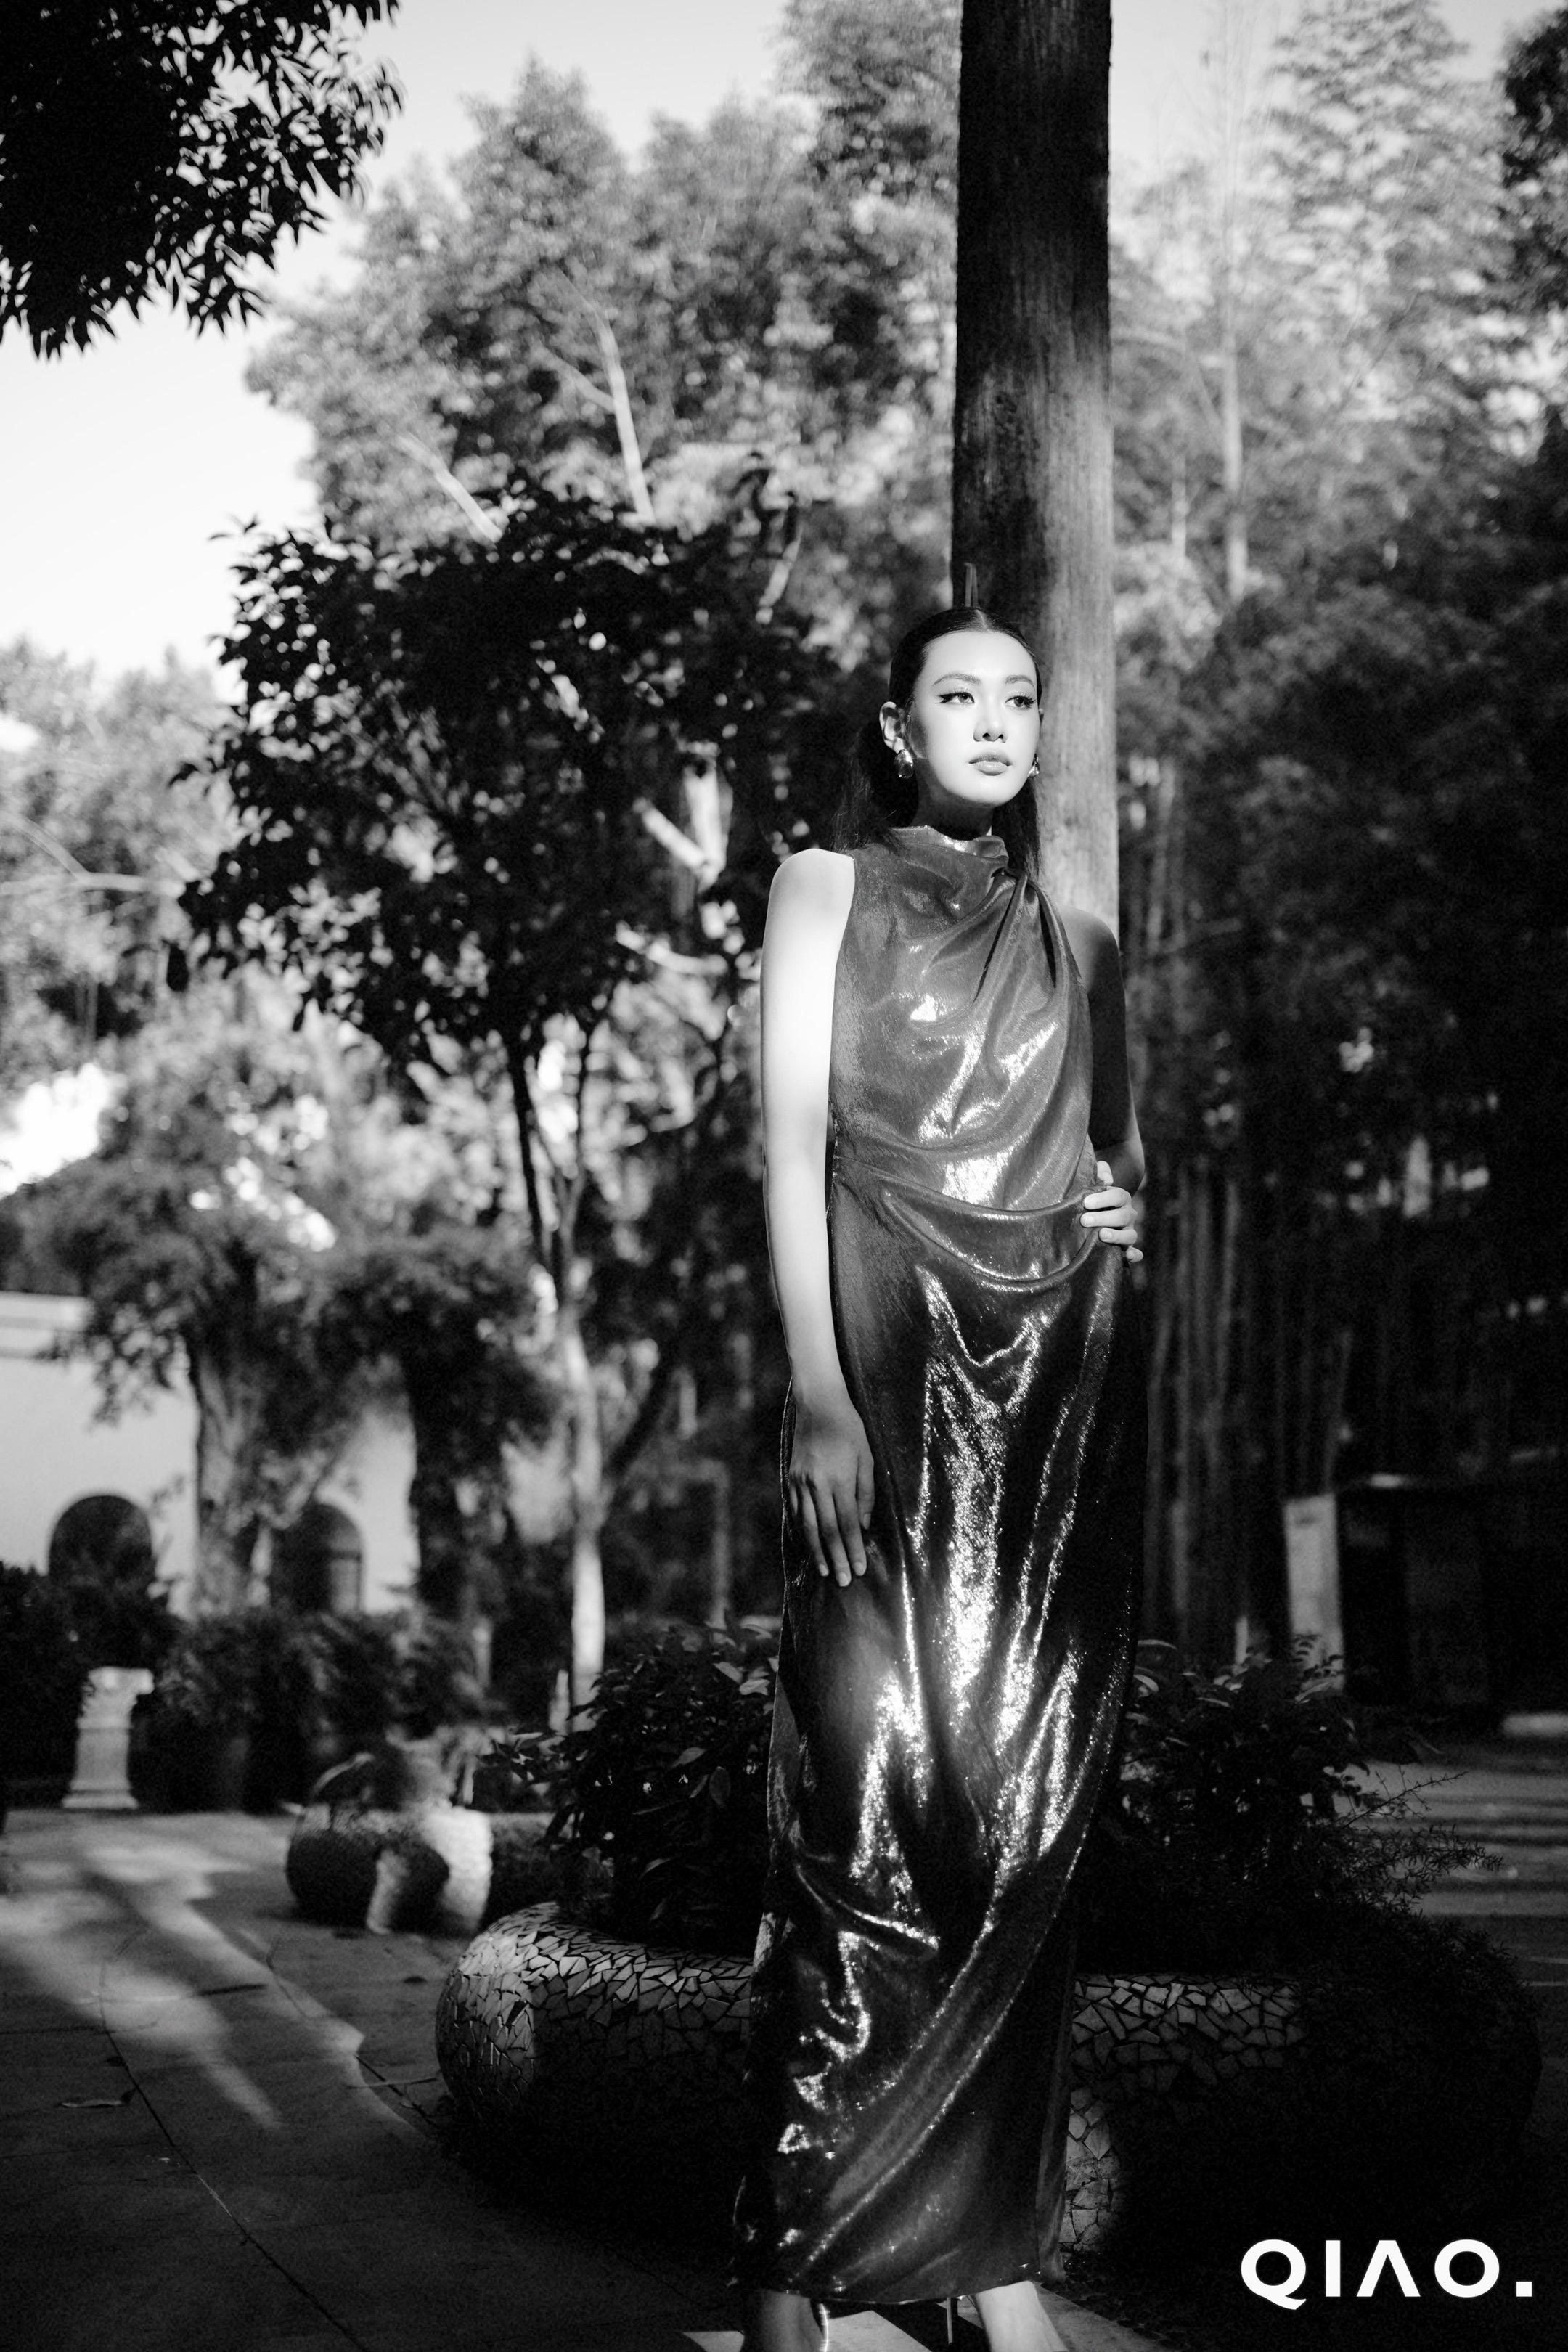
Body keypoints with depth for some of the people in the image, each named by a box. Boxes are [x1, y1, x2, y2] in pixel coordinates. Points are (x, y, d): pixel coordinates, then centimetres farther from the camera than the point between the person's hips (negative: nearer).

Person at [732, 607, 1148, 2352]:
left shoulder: (1076, 942, 19)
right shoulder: (828, 888, 8)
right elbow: (792, 1141, -2)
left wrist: (1121, 1209, 3)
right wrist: (818, 1397, -14)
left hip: (1064, 1377, 4)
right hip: (894, 1361, -4)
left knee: (1027, 1802, 0)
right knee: (876, 1791, -11)